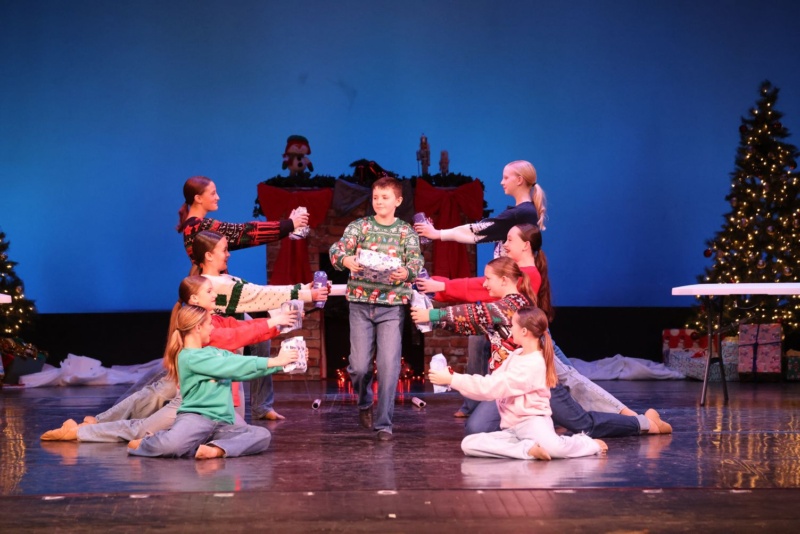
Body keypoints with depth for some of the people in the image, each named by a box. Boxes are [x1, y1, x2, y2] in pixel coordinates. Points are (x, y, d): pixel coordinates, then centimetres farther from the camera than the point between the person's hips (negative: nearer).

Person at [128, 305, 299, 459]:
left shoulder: (216, 352, 19)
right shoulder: (190, 357, -8)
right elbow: (233, 367, -14)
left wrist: (278, 364, 8)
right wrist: (273, 362, -13)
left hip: (221, 424, 8)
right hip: (196, 418, -8)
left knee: (262, 435, -14)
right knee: (171, 446, -36)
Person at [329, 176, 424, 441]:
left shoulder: (407, 232, 7)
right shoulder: (359, 226, 7)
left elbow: (416, 261, -5)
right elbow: (337, 248, -7)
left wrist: (406, 272, -29)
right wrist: (346, 260, -30)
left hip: (393, 304, -1)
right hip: (361, 302, 1)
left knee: (389, 364, -8)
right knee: (359, 364, 0)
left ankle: (384, 423, -1)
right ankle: (365, 403, 29)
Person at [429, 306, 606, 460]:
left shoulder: (532, 364, -17)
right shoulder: (516, 355, 15)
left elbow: (492, 388, -20)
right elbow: (491, 382, 10)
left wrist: (452, 379, -17)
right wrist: (455, 378, 0)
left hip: (532, 421, -8)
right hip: (511, 429, 8)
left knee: (554, 448, -40)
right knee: (468, 444, -18)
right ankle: (528, 448, -24)